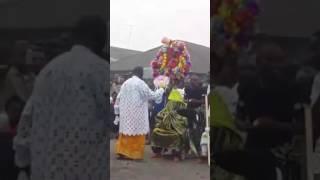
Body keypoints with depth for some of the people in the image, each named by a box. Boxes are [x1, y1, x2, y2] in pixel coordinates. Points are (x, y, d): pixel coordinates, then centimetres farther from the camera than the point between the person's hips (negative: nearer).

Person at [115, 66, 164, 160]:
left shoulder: (125, 83, 9)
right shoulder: (141, 83, -10)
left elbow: (119, 98, 11)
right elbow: (152, 95, -7)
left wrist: (119, 108, 21)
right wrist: (161, 90, 8)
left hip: (126, 112, 7)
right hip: (137, 112, -6)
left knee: (126, 130, 11)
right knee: (137, 132, 0)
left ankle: (122, 151, 12)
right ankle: (135, 153, 3)